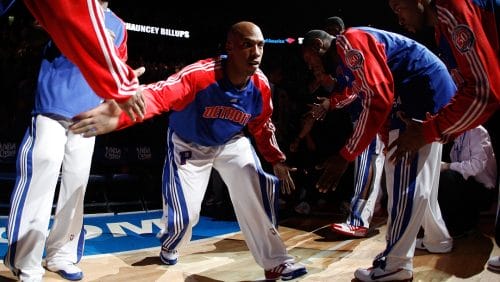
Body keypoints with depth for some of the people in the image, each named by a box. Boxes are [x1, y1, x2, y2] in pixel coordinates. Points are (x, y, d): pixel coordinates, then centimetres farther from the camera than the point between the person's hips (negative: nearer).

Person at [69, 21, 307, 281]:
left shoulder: (261, 85, -18)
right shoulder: (199, 74, -35)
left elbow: (262, 127, 2)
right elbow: (159, 94, -51)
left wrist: (277, 160, 2)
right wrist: (121, 112, -70)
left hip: (231, 143, 4)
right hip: (188, 145, -3)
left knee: (258, 191, -15)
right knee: (184, 214, -3)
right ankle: (169, 246, 37)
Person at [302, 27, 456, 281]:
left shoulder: (349, 42, -15)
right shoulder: (348, 52, 17)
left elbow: (378, 98, -25)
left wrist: (345, 155, -26)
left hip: (423, 92, -11)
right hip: (429, 91, 11)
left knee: (405, 181, -8)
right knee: (418, 179, 19)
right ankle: (438, 238, 35)